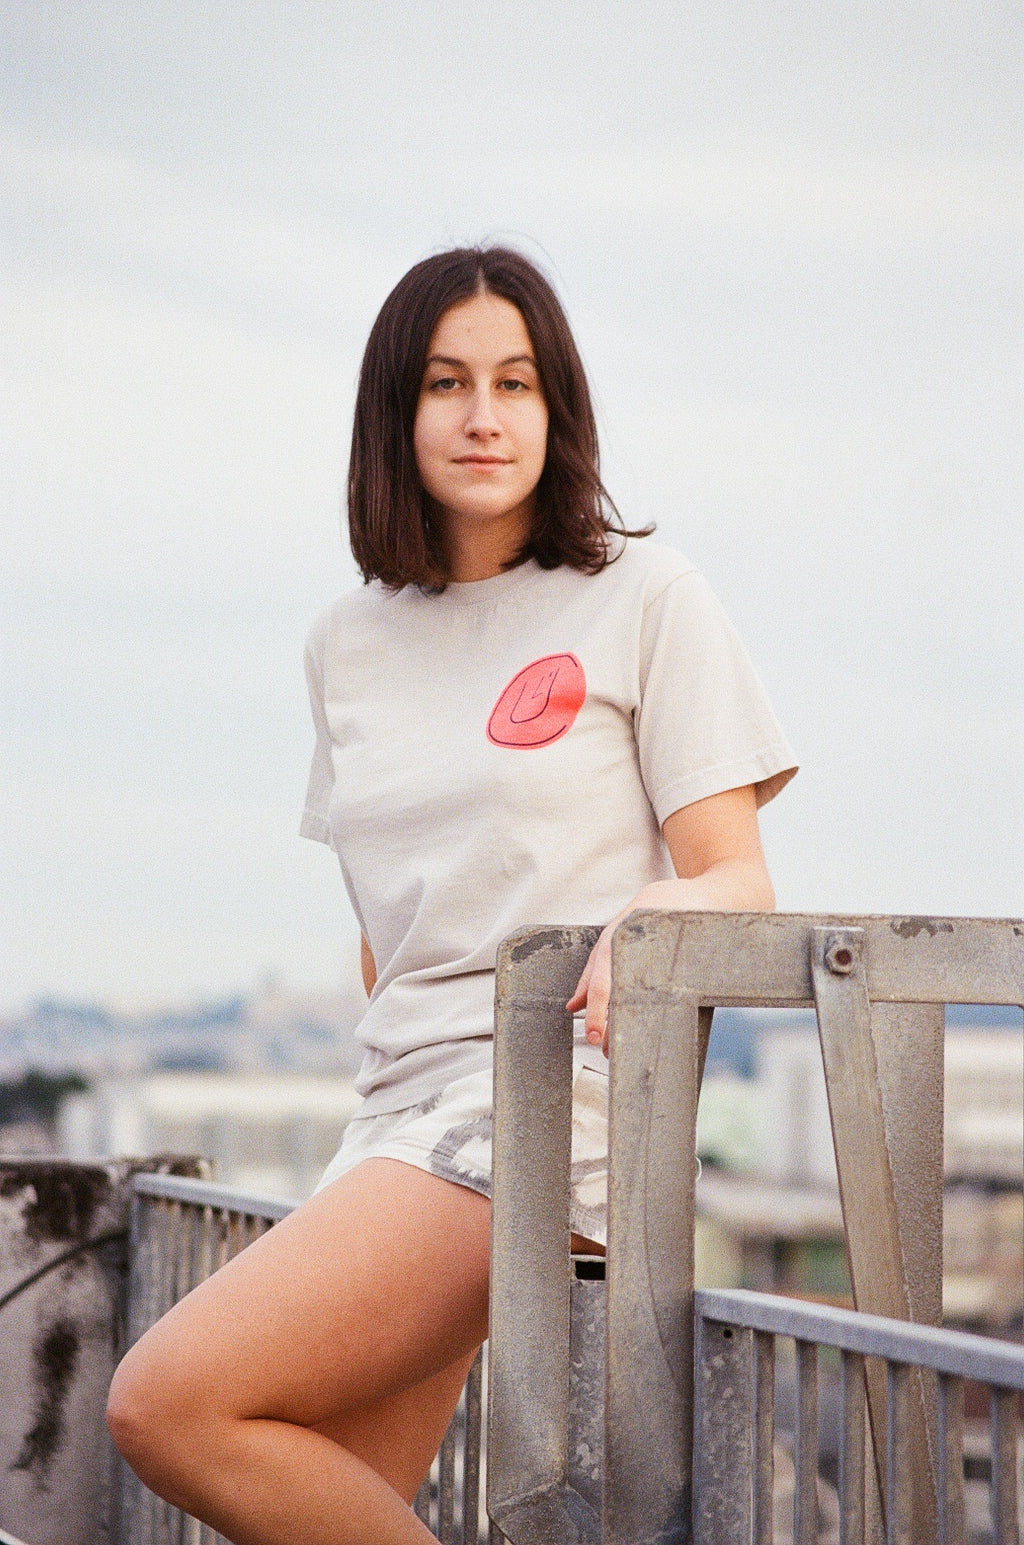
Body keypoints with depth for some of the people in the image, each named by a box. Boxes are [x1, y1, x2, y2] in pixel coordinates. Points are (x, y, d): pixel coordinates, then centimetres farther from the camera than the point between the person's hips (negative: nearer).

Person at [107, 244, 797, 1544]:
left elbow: (739, 882, -4)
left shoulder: (643, 598, 1)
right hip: (401, 1107, 6)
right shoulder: (349, 648, 17)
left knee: (167, 1402, -20)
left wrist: (642, 919, -24)